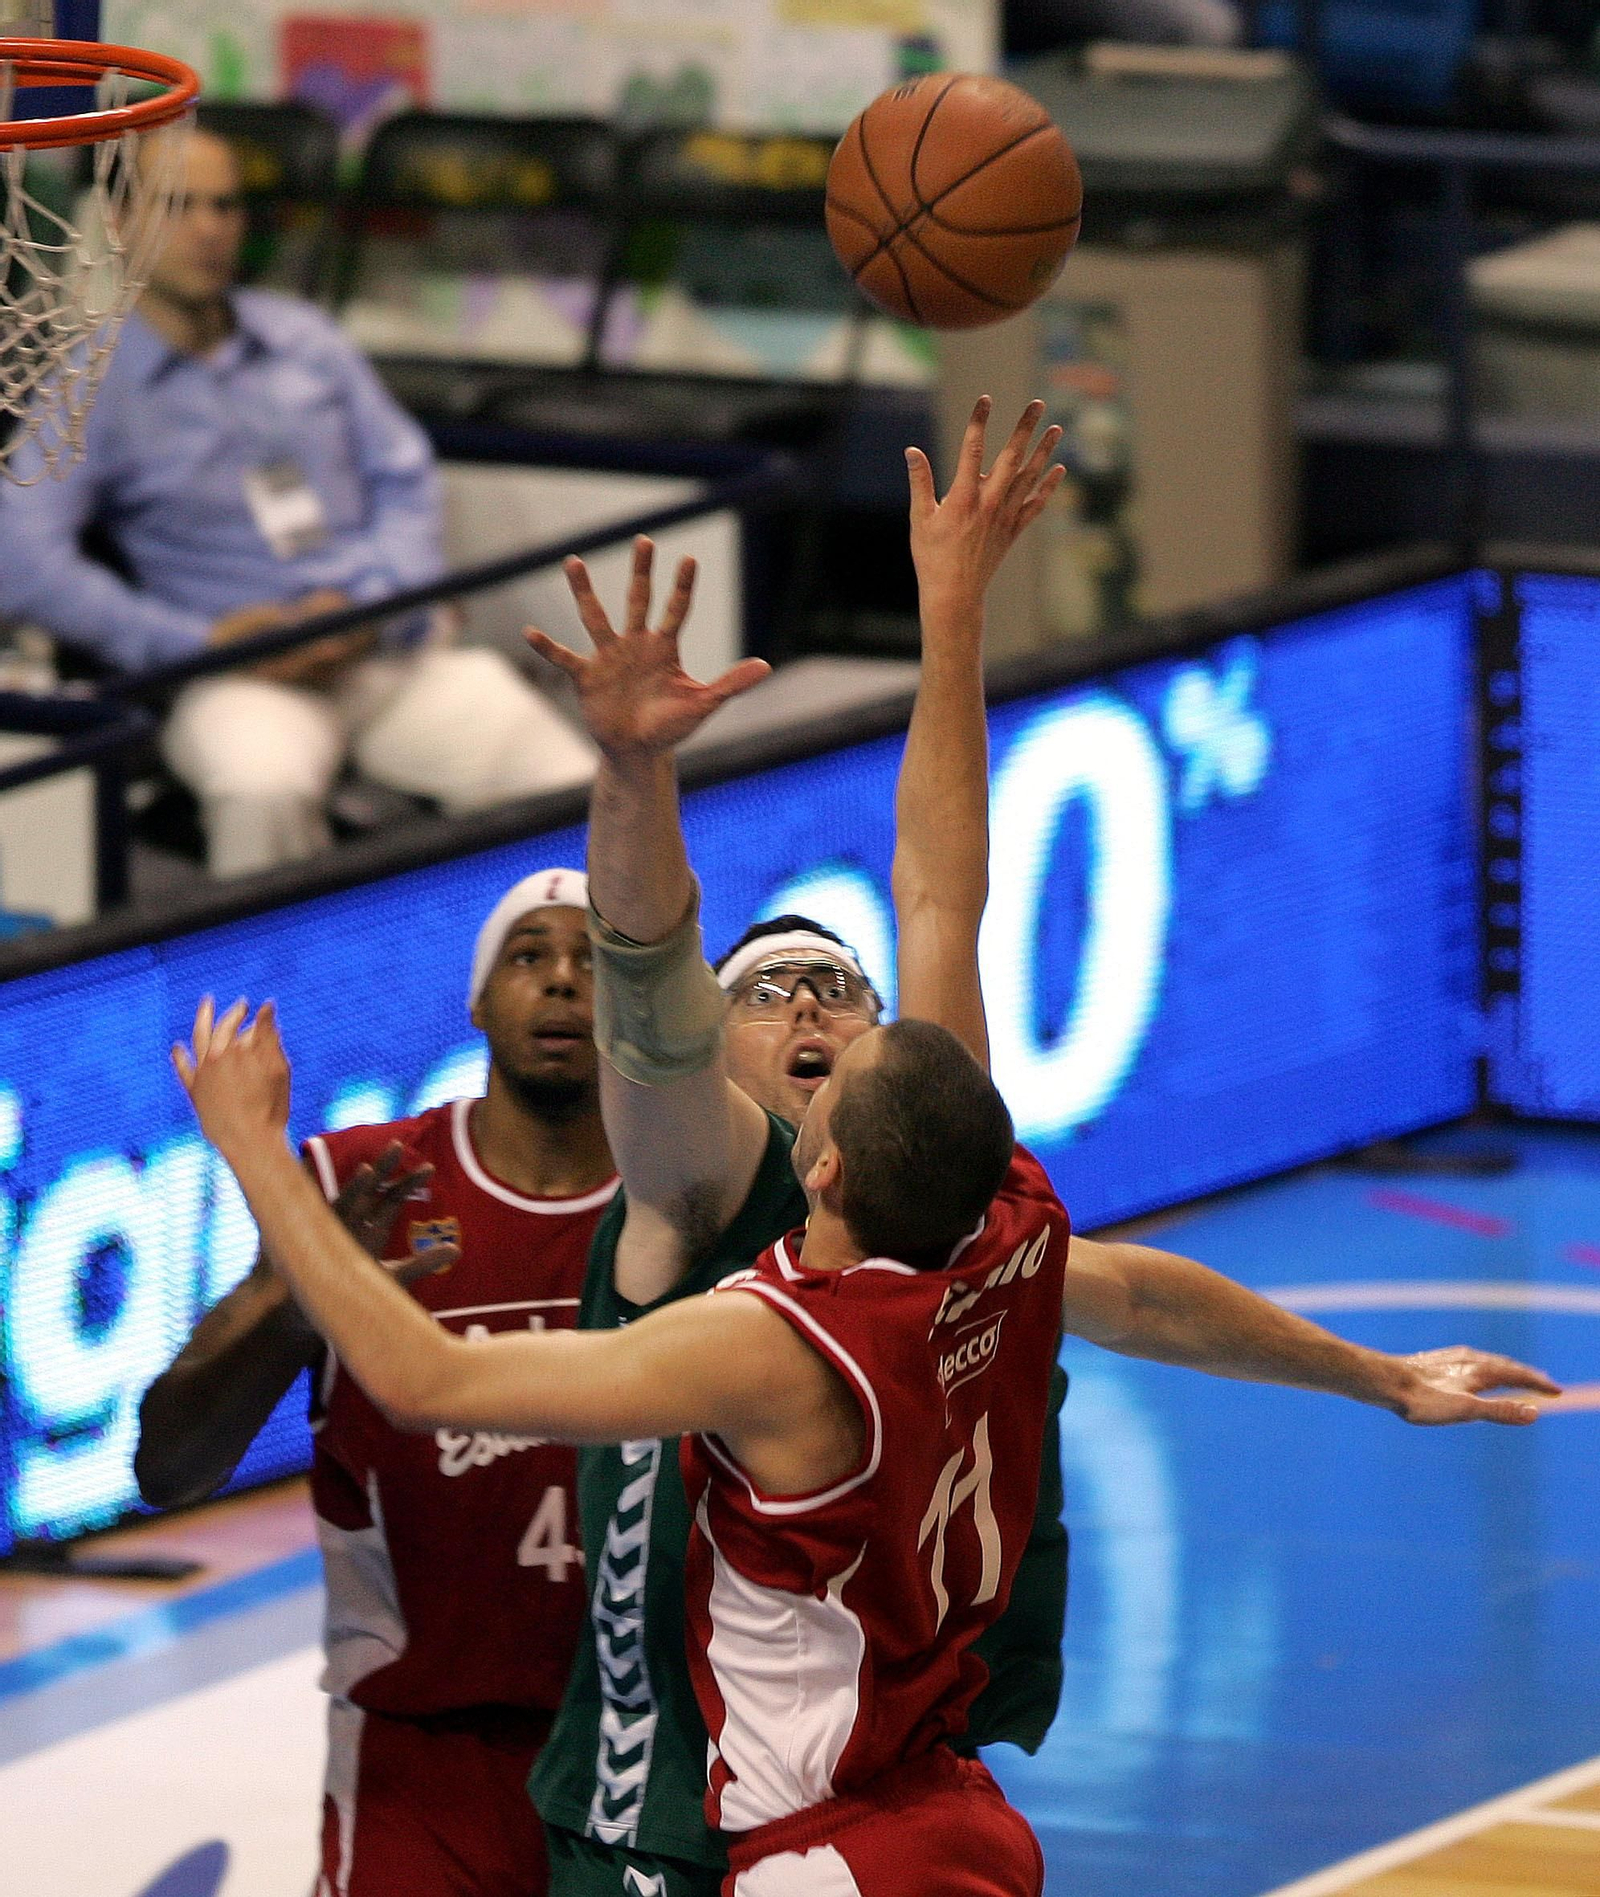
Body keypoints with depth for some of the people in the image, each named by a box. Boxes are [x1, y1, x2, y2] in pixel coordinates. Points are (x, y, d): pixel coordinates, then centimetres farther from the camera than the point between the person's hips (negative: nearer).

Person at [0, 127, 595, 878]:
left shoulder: (304, 338, 18)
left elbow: (407, 479, 15)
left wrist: (366, 599, -6)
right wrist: (197, 641, -14)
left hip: (394, 652, 4)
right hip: (234, 674, -4)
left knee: (571, 788, -23)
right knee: (265, 789, -41)